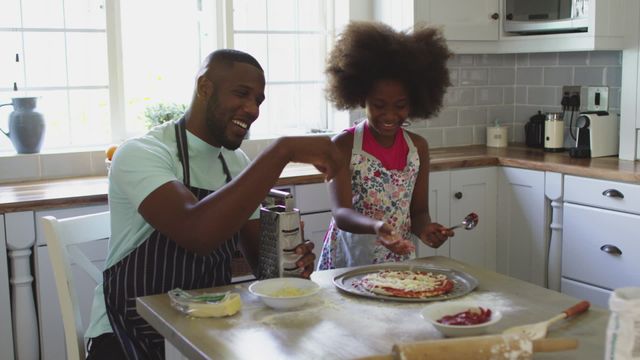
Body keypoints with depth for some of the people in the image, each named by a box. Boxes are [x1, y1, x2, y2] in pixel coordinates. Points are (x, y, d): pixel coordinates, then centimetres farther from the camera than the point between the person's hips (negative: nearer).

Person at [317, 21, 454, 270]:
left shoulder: (418, 147, 4)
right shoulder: (343, 145, -8)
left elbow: (419, 211, 9)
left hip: (399, 261, 3)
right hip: (347, 263, -3)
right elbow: (341, 213, -16)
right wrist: (376, 227, -36)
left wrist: (423, 229, -14)